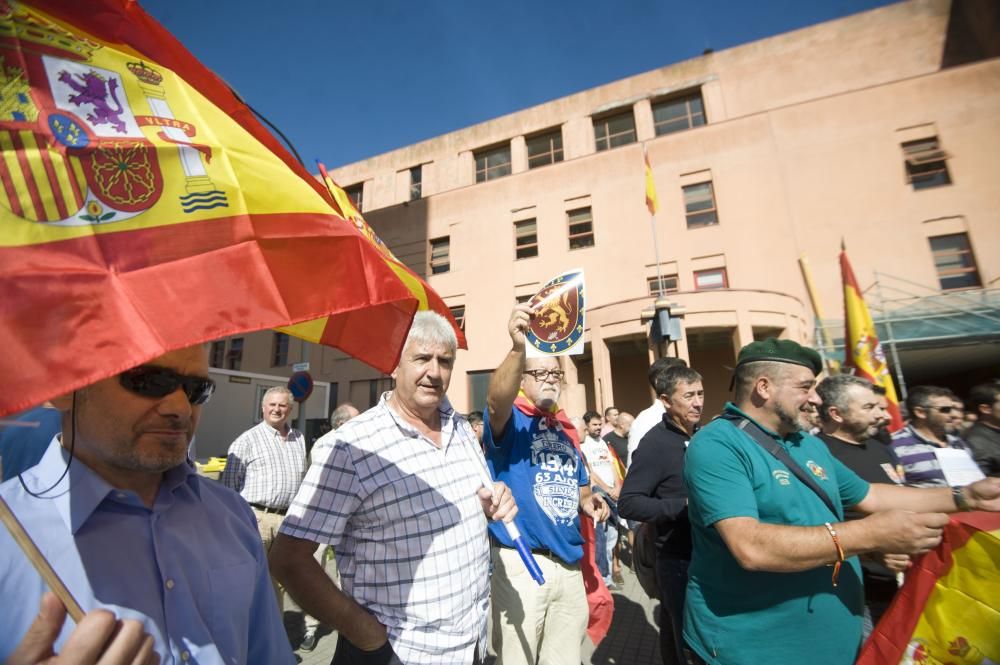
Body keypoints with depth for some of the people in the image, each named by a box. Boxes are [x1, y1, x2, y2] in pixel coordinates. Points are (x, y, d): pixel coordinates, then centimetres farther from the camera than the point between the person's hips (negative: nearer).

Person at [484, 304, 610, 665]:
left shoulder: (566, 431, 12)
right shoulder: (512, 420, -10)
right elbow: (496, 402, -35)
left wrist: (587, 501, 0)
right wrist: (518, 349, -52)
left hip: (569, 564, 6)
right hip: (521, 564, -6)